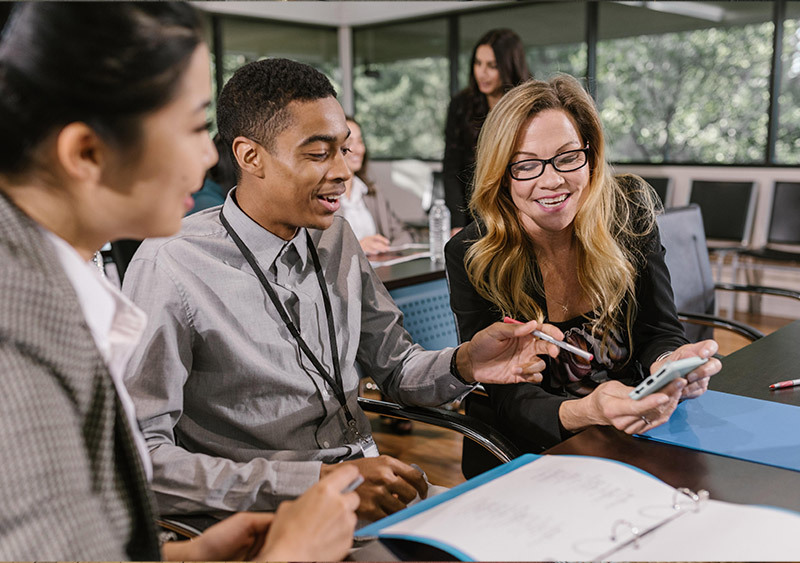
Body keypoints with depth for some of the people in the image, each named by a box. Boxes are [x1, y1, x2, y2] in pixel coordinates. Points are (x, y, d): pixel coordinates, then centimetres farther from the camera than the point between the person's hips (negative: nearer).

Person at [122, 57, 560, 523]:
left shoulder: (337, 239, 7)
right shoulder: (172, 268, -14)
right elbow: (144, 460, -17)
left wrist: (463, 365, -7)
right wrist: (318, 481, -23)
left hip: (372, 488, 7)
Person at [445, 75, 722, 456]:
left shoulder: (630, 212, -5)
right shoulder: (470, 257, -13)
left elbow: (659, 333, -2)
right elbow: (509, 396, -17)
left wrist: (670, 365, -27)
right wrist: (586, 413, -38)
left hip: (641, 433, 3)